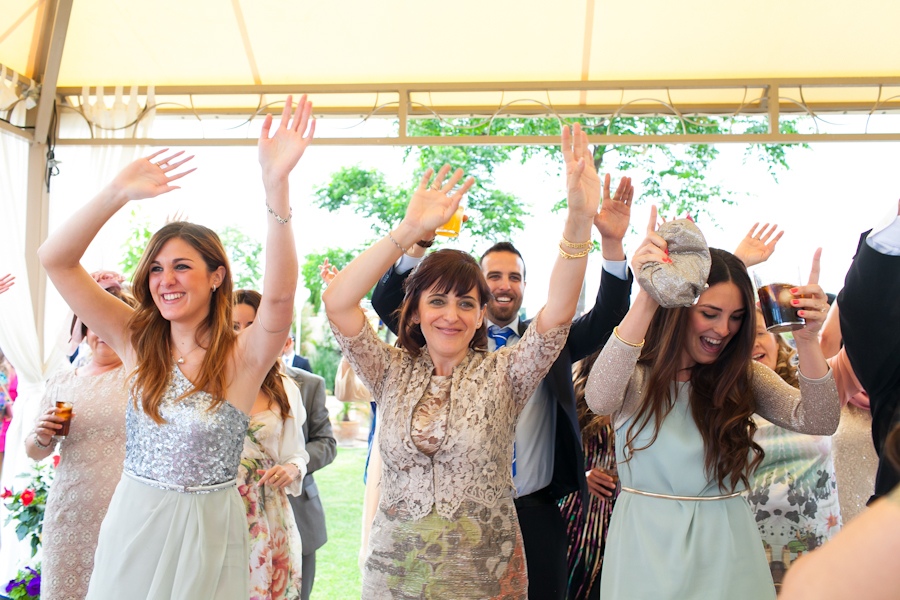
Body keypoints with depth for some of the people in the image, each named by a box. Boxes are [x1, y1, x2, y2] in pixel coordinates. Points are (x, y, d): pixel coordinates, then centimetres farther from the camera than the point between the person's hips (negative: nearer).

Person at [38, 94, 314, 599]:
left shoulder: (242, 357, -13)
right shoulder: (138, 343, -3)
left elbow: (280, 296, -34)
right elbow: (54, 260, -7)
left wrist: (276, 185, -42)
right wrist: (117, 194, -20)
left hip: (207, 535, -3)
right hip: (133, 525, 3)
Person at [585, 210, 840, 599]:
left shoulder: (744, 377, 2)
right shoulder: (637, 373, -9)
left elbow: (819, 422, -10)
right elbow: (599, 400, -33)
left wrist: (807, 340, -27)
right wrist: (646, 302, -42)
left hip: (726, 548, 3)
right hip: (649, 547, -3)